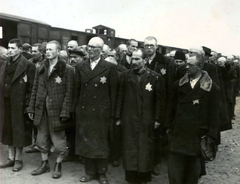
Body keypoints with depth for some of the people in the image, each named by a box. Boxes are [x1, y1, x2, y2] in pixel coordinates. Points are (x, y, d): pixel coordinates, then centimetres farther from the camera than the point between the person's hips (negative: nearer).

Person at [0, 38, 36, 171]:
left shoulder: (28, 65, -9)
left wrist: (28, 105, -16)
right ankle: (11, 158, 26)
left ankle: (18, 159, 18)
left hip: (19, 104, -6)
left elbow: (32, 87, -12)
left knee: (19, 131, 5)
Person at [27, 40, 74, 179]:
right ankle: (45, 164, 31)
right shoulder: (41, 69, 9)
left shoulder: (67, 69, -8)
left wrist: (64, 112, -16)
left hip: (57, 110, -5)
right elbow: (35, 90, 11)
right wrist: (31, 108, 7)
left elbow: (69, 93, -11)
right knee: (42, 139, 14)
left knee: (59, 140, 5)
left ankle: (58, 165, 26)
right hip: (42, 110, 5)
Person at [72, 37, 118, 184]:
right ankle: (90, 172, 27)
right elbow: (77, 90, 8)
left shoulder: (110, 68, -5)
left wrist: (112, 114, -8)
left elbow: (114, 93, -6)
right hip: (83, 111, 4)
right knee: (85, 142, 11)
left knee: (101, 143, 8)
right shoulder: (80, 67, 7)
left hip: (101, 112, -3)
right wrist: (75, 110, 3)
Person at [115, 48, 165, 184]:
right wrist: (118, 117, 2)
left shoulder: (155, 77, -1)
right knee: (130, 150, 5)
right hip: (129, 120, 1)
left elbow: (159, 99, -1)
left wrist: (158, 119, -4)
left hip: (147, 121, -1)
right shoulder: (125, 76, 5)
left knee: (145, 151, 7)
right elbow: (120, 97, 5)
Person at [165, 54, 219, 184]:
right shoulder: (178, 84, 3)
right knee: (174, 167, 4)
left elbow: (214, 112, -4)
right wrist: (169, 126, 7)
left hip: (198, 134, -2)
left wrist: (211, 135, -6)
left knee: (194, 165, 13)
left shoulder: (211, 87, -4)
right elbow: (171, 107, 8)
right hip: (178, 132, 2)